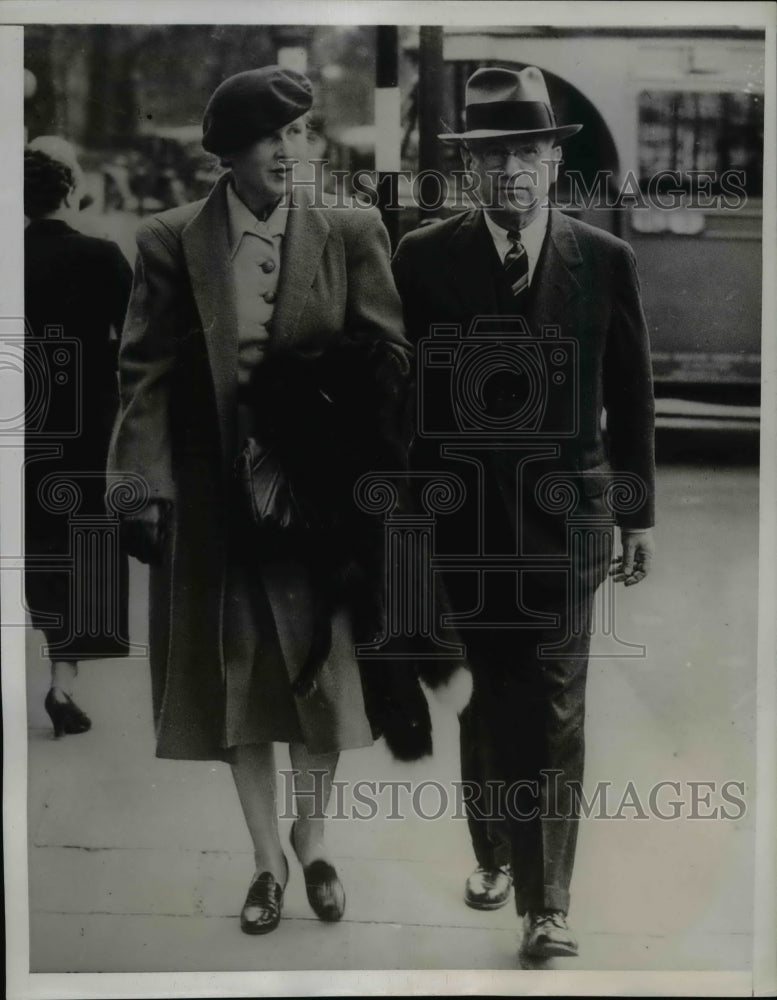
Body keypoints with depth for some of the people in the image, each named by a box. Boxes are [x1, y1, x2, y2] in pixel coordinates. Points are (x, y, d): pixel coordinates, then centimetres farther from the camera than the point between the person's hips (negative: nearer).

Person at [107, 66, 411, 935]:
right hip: (214, 496, 0)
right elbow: (146, 372, -5)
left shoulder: (351, 234, -1)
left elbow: (386, 358, -1)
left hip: (324, 493, 0)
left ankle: (312, 843, 32)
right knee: (236, 679, 9)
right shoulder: (172, 242, -2)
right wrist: (146, 489, -12)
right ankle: (267, 859, 26)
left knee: (322, 671, 9)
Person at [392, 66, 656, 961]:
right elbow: (399, 390, 0)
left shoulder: (606, 261, -1)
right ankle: (495, 850, 34)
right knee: (483, 700, 14)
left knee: (553, 710, -1)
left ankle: (547, 903, 6)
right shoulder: (423, 257, -3)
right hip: (462, 512, 1)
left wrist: (638, 514, 7)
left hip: (564, 514, -1)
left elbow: (630, 396, 5)